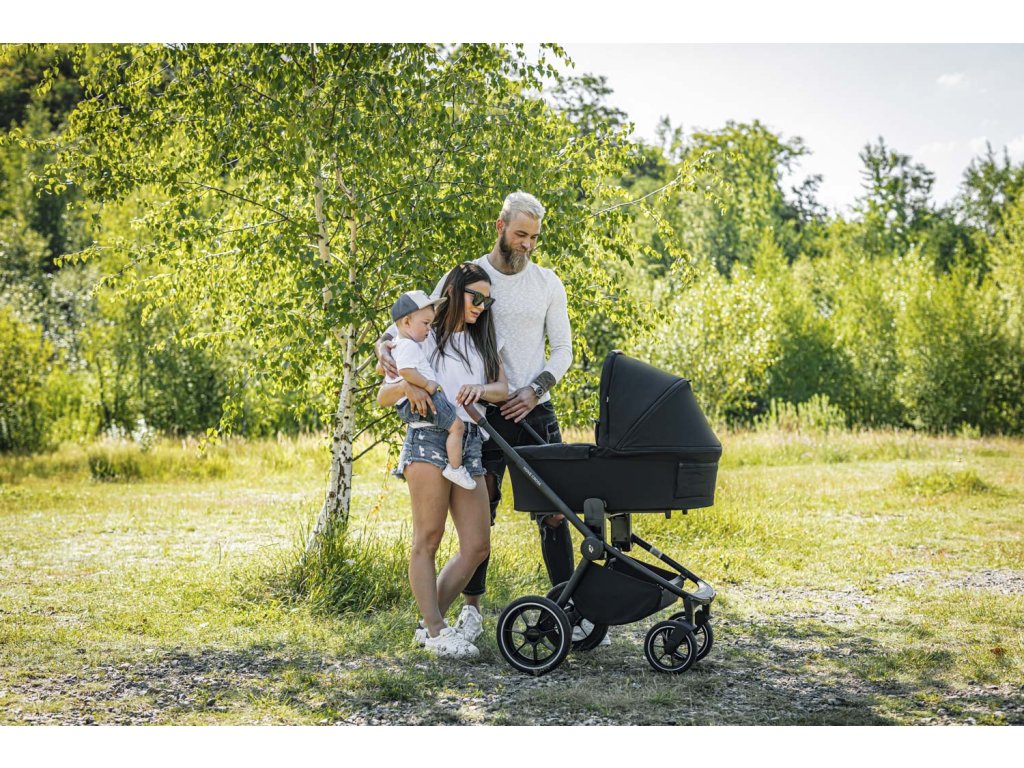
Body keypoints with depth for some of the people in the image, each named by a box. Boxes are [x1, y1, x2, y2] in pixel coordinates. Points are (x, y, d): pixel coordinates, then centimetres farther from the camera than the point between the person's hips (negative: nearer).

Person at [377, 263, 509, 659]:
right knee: (427, 538, -11)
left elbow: (503, 388, 9)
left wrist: (480, 390, -14)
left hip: (470, 444, 6)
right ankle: (436, 632, -9)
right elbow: (383, 397, 4)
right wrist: (406, 386, -19)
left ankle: (430, 623, 7)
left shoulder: (483, 341, 23)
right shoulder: (423, 338, 8)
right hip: (430, 437, -5)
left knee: (477, 546, -2)